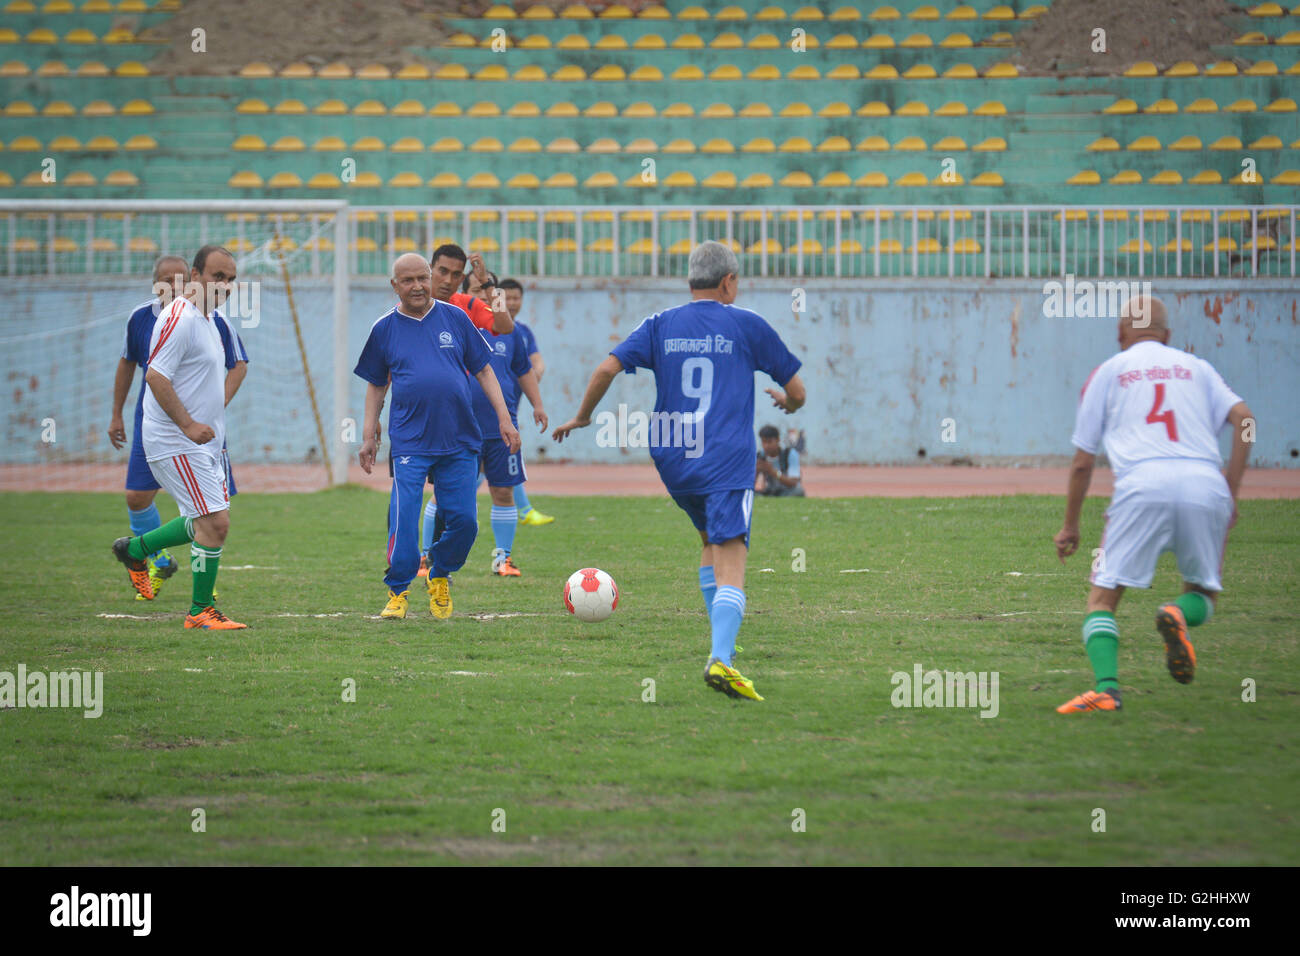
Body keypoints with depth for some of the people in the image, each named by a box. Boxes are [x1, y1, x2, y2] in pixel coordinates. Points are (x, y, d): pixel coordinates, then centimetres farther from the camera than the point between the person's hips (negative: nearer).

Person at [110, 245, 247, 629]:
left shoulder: (207, 319, 15)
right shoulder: (179, 319, -17)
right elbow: (155, 376, -23)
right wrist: (188, 424, -26)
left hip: (205, 440, 10)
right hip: (176, 444, -10)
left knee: (206, 522, 16)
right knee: (215, 524, -12)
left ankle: (134, 549, 33)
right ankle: (200, 611, -1)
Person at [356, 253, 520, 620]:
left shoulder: (454, 318, 6)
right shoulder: (385, 328, 5)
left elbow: (483, 370, 11)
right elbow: (376, 385, 14)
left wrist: (504, 418, 4)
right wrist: (369, 435, 9)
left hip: (460, 440, 1)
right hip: (409, 442, -1)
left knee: (464, 520, -2)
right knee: (403, 518, -12)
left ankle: (440, 577, 23)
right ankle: (398, 590, 2)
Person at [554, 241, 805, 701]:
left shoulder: (661, 325, 9)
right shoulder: (747, 325, 3)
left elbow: (606, 370, -2)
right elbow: (797, 392, 9)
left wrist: (582, 417, 14)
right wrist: (788, 402, 34)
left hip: (671, 457, 4)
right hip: (727, 460, -4)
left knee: (711, 540, 27)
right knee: (730, 562, -12)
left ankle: (723, 643, 25)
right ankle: (720, 658, -31)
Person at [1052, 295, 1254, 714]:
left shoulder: (1108, 371, 21)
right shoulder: (1197, 367, 25)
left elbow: (1082, 463, 19)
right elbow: (1243, 418, 8)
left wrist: (1070, 526, 29)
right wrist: (1231, 494, 10)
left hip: (1142, 487, -2)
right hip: (1205, 485, 2)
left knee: (1103, 597, 4)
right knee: (1204, 591, 20)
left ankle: (1106, 687, -20)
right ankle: (1179, 614, -16)